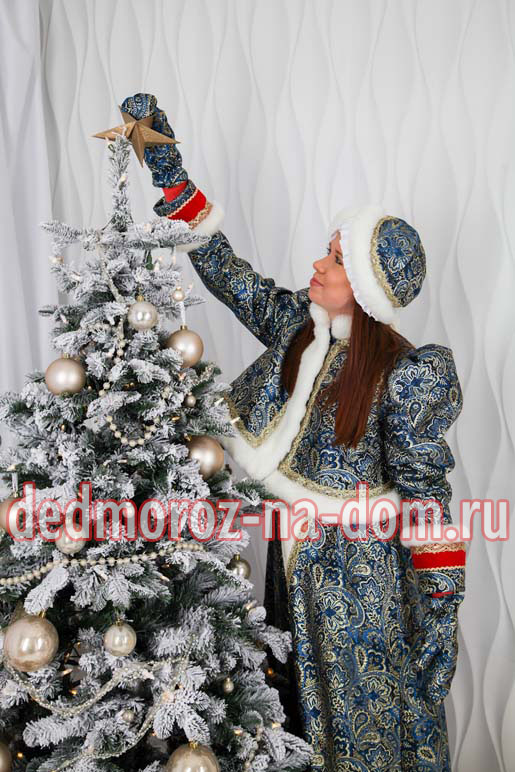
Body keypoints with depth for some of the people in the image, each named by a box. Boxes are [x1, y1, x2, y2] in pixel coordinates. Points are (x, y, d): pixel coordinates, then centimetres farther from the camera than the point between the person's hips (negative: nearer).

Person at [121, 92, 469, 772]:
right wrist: (167, 167, 0)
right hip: (293, 559, 6)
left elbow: (425, 492, -14)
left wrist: (443, 600, -12)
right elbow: (227, 273, 3)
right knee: (303, 704, 22)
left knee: (367, 716, 12)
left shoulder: (405, 375, -18)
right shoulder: (295, 323, -2)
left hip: (364, 569, -6)